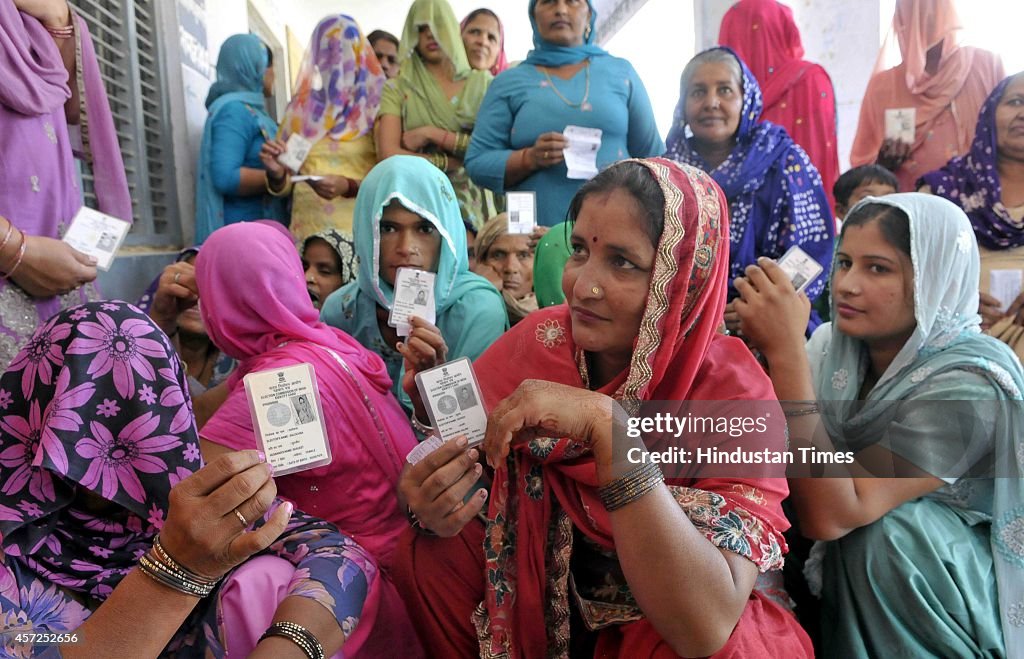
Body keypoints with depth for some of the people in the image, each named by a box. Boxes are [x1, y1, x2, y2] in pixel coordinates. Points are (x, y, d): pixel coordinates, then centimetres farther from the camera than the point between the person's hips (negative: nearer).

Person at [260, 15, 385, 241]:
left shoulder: (377, 108, 3)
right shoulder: (300, 109, 12)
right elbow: (286, 186, 15)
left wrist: (350, 187, -18)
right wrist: (276, 174, -6)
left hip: (361, 227, -2)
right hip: (308, 229, 2)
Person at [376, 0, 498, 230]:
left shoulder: (482, 82, 10)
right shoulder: (397, 89, 7)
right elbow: (388, 155, -5)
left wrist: (433, 135, -7)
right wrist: (453, 162, -5)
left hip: (473, 205, 1)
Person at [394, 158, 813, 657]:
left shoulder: (732, 394, -24)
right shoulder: (539, 342, -15)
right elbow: (454, 458, -7)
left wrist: (605, 425, -40)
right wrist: (434, 506, -30)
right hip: (537, 602, 3)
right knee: (425, 557, -21)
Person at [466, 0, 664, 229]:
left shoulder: (622, 72, 11)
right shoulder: (509, 82, 7)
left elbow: (652, 156, 13)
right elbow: (477, 162, 2)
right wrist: (529, 159, -14)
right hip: (537, 232, -1)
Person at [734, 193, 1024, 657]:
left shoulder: (971, 382, -22)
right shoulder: (831, 344, -6)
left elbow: (830, 515, -32)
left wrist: (786, 350, -35)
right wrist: (768, 346, -22)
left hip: (939, 601, -5)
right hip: (836, 576, 5)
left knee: (879, 528, -29)